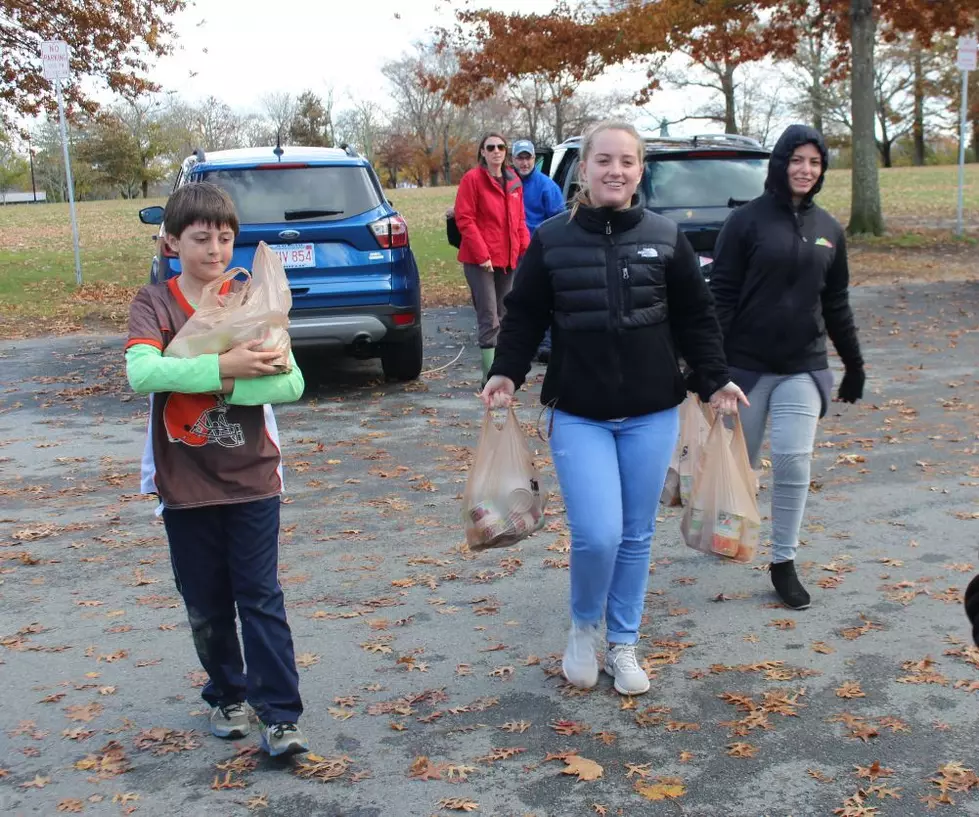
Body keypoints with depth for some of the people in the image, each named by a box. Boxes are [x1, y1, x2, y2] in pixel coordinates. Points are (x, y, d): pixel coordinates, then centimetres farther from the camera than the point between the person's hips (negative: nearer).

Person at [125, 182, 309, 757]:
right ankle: (228, 696, 32)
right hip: (184, 484, 1)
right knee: (206, 605, 12)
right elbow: (141, 373, -24)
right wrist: (223, 367, -30)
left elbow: (291, 384, -10)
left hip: (252, 479, 0)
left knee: (261, 598, 1)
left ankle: (280, 715, 7)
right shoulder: (154, 304, -3)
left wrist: (224, 386, -23)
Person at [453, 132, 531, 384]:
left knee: (502, 316, 13)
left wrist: (526, 249, 3)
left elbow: (520, 220, 16)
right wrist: (481, 254, -16)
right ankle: (490, 376, -6)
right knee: (489, 318, -8)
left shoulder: (514, 182, 11)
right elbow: (465, 219, -11)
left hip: (508, 260, 6)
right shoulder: (472, 179, -7)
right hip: (480, 261, -6)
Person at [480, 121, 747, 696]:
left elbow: (696, 318, 7)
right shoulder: (551, 241, -1)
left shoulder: (666, 237, 1)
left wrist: (716, 380, 1)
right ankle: (584, 627, 19)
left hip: (652, 415, 2)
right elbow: (525, 316, 5)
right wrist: (507, 373, -8)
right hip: (578, 415, -2)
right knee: (597, 534, -12)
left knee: (637, 536, 10)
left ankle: (623, 644, 29)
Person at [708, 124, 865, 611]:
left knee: (793, 460, -6)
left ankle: (784, 563, 7)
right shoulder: (747, 221, -6)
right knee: (740, 461, 9)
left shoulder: (828, 229, 8)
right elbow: (721, 295, -8)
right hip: (748, 364, -3)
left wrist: (854, 364, 17)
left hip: (804, 368, 3)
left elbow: (836, 303, 15)